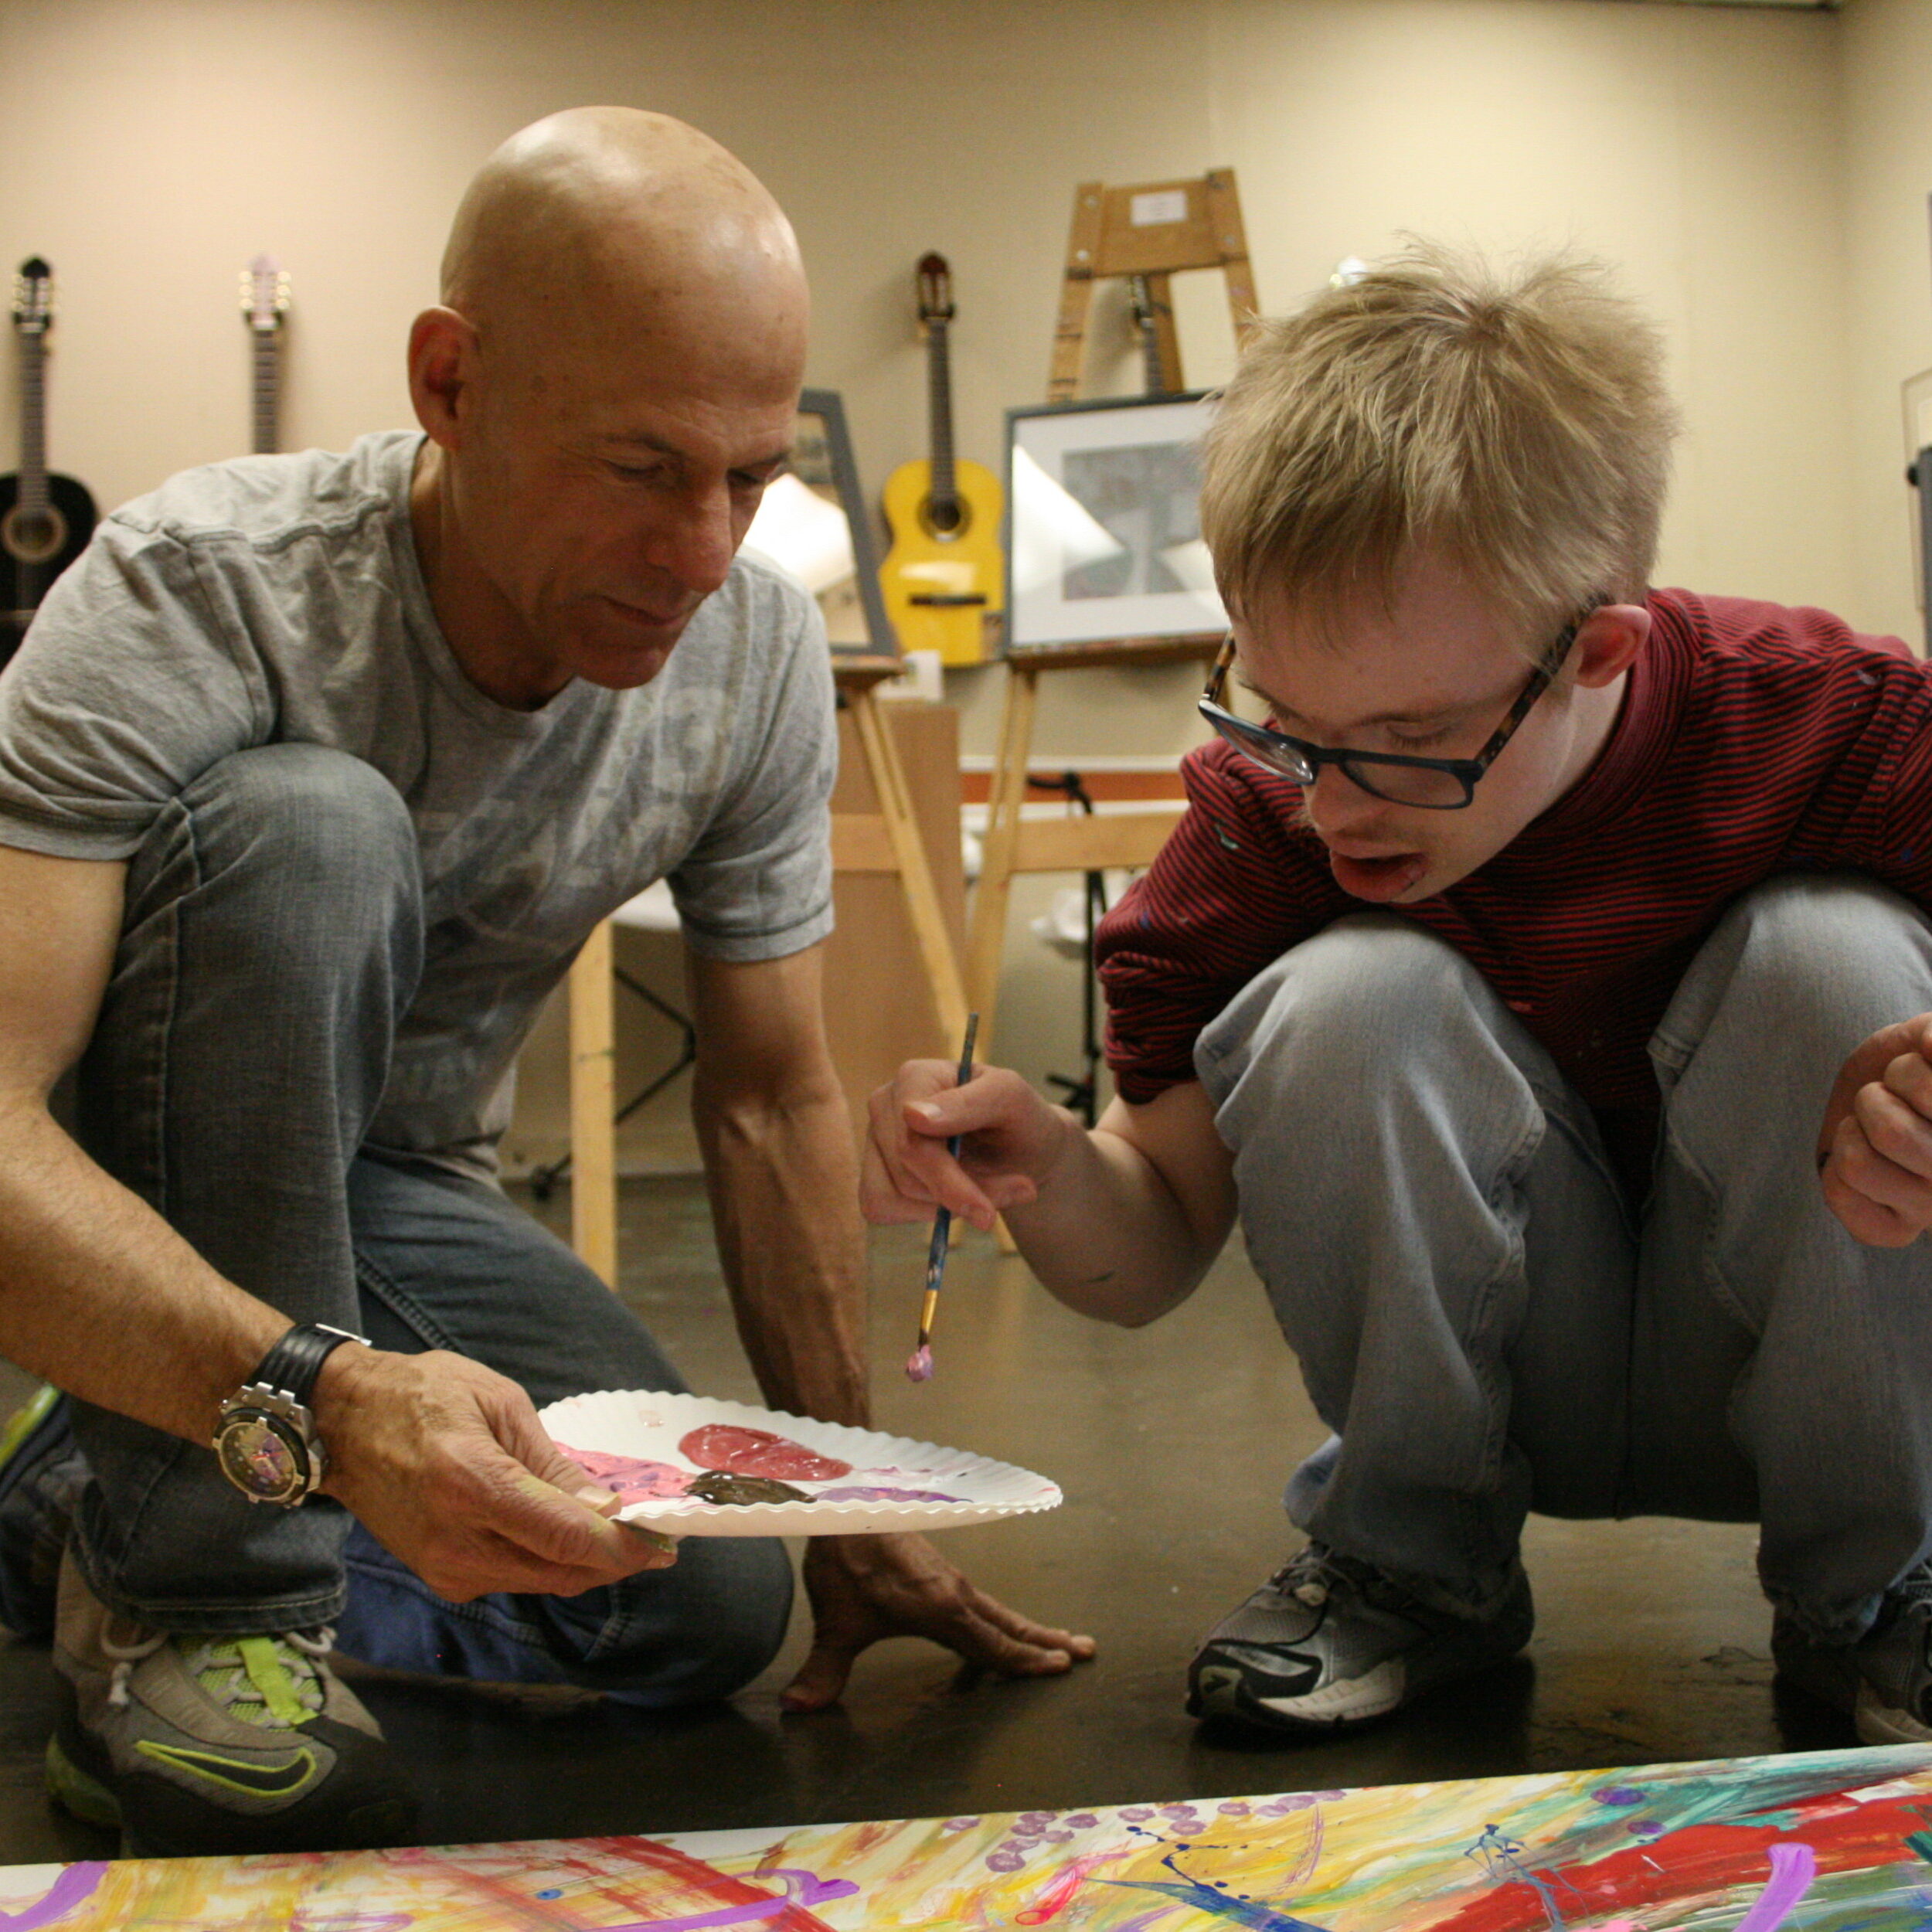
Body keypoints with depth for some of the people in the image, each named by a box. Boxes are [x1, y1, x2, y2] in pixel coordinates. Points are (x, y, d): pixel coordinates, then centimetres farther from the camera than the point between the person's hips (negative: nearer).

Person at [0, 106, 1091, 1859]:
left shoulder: (757, 655, -14)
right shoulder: (193, 597, -29)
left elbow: (772, 1099, -4)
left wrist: (854, 1510, -2)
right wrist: (317, 1393, -55)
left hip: (395, 1193, 5)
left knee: (718, 1607, -15)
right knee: (308, 825, -33)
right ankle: (193, 1591, -20)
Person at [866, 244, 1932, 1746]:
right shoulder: (1265, 812, -15)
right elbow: (1152, 1262, -9)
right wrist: (1049, 1170, -33)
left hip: (1791, 1375, 0)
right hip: (1507, 1381, 1)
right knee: (1347, 993, -28)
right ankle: (1413, 1567, -4)